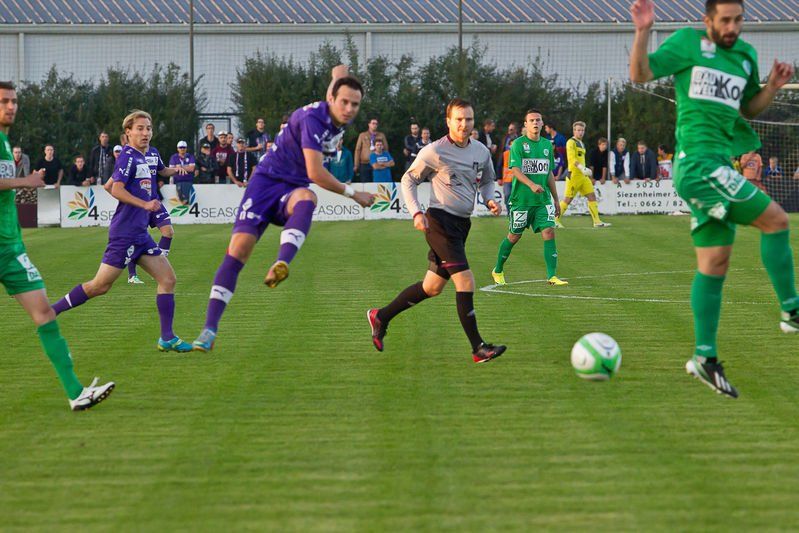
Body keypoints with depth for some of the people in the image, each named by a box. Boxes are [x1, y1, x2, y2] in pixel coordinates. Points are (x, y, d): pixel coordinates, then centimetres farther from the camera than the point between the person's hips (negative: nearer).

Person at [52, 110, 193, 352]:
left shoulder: (152, 154, 13)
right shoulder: (128, 156, -13)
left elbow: (162, 171, 37)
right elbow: (116, 189, -24)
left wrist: (180, 169, 18)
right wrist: (145, 204, -30)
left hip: (140, 233, 9)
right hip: (125, 232, -9)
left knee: (167, 279, 3)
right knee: (100, 286, -7)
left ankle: (167, 338, 5)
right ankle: (49, 312, 3)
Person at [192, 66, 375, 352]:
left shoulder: (339, 119, 2)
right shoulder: (313, 118, -21)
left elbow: (339, 71, 25)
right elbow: (315, 173, -26)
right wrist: (353, 194, -16)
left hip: (292, 189, 5)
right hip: (266, 181, -5)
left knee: (306, 198, -35)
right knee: (239, 247, -17)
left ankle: (281, 264, -56)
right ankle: (209, 329, -14)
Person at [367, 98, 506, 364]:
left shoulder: (481, 151, 9)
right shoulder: (435, 151, -9)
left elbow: (487, 181, 26)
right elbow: (408, 180, 1)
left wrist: (490, 200, 4)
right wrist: (416, 212, -12)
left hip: (462, 223, 8)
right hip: (440, 221, -8)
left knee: (432, 287, 14)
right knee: (466, 282, -15)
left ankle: (381, 317, 31)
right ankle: (478, 348, -12)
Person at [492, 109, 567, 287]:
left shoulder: (547, 145, 11)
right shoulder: (518, 144, -7)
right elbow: (515, 170, -17)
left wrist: (555, 199, 19)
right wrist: (532, 185, -33)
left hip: (543, 200, 4)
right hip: (521, 199, -4)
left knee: (549, 233, -10)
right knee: (514, 236, 6)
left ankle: (552, 276, -11)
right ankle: (498, 271, 26)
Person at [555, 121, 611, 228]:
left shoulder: (582, 144, 20)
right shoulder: (571, 142, -8)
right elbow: (571, 158, -21)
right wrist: (581, 168, -32)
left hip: (583, 176, 8)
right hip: (574, 175, -8)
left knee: (592, 196, 1)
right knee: (568, 199, -5)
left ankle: (597, 221, 1)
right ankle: (555, 220, 5)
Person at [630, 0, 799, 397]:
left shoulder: (746, 55, 17)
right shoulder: (689, 42, -1)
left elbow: (748, 109, 25)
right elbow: (640, 74, -5)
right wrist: (642, 32, -19)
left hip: (717, 168, 8)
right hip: (696, 164, -8)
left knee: (714, 264, 7)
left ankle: (705, 358, 12)